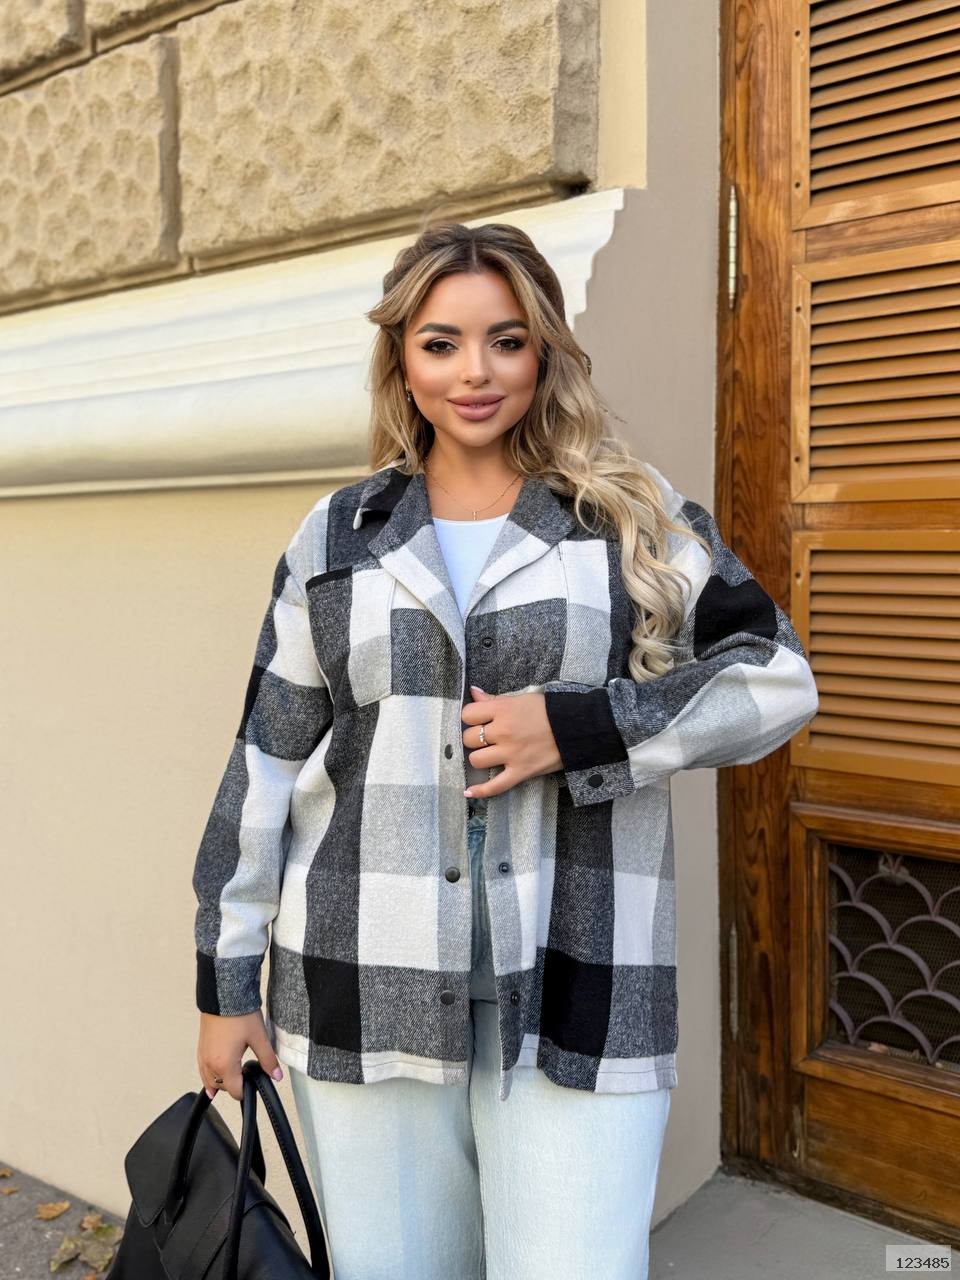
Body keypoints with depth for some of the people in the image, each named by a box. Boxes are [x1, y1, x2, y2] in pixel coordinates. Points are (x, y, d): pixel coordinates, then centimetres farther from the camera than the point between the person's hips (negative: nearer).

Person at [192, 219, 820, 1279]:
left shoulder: (638, 518, 5)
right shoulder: (339, 537, 8)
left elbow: (776, 677, 1)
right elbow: (267, 763, 9)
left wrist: (581, 726, -13)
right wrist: (227, 978, 10)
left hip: (575, 1000, -1)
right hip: (363, 992, 2)